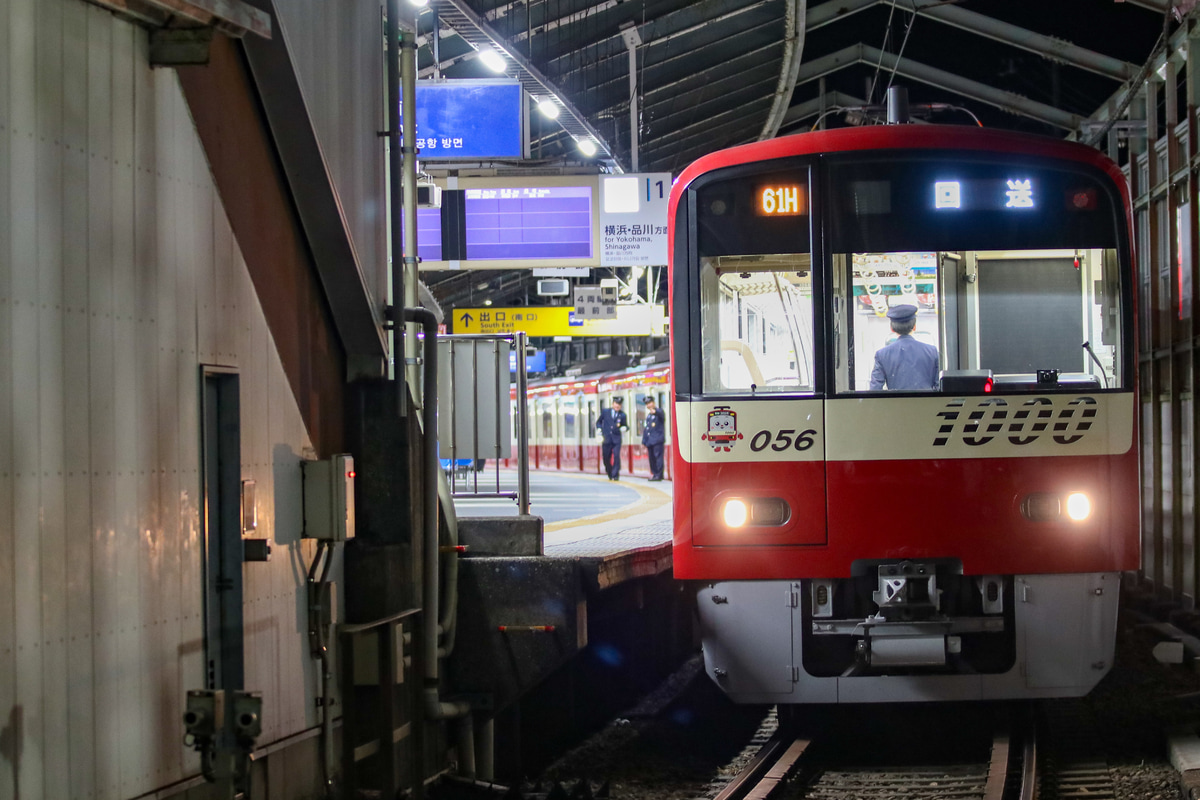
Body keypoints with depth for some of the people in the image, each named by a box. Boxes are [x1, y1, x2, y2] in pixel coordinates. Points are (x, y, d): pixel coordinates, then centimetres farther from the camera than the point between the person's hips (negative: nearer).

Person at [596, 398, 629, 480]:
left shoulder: (622, 415, 6)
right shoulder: (605, 412, 9)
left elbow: (626, 425, 13)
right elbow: (598, 422, 20)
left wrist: (624, 428, -10)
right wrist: (599, 429, 3)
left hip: (616, 439, -1)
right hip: (606, 439, 1)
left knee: (616, 456, -14)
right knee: (606, 457, 5)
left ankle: (615, 475, -7)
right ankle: (610, 475, 24)